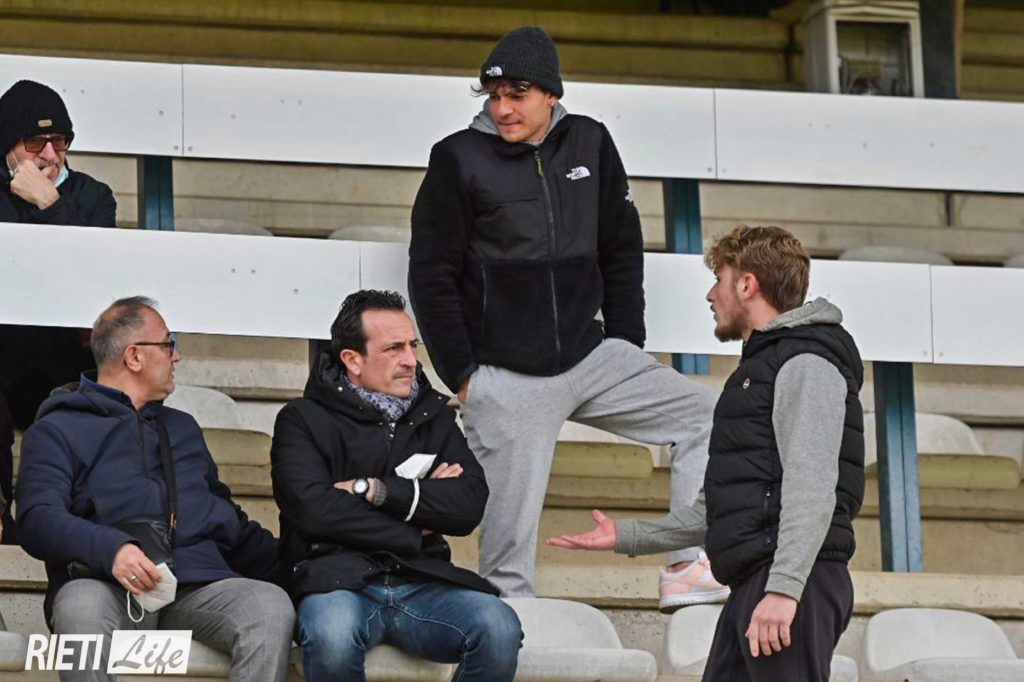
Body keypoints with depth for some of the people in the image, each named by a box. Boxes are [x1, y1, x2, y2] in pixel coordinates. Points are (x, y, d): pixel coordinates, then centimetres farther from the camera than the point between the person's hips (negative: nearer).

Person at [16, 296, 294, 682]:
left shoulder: (182, 428, 31)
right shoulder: (57, 430, 12)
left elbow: (228, 519, 34)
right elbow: (38, 519, -4)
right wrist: (110, 548, -24)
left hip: (197, 583, 4)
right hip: (105, 585, -4)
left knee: (272, 606, -28)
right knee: (81, 609, -41)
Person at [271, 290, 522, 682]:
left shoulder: (433, 416, 20)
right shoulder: (304, 420, 8)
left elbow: (470, 506, 4)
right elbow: (313, 508, -9)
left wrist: (373, 489, -5)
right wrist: (413, 532, -1)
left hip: (422, 583, 3)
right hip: (338, 580, -3)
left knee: (499, 629, -29)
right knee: (331, 636, -39)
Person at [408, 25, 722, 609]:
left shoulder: (590, 144, 5)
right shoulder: (459, 159, -6)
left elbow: (622, 251, 14)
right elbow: (431, 276, -4)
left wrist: (627, 349, 10)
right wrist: (462, 375, -7)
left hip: (589, 357, 4)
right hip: (506, 379, -4)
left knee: (706, 417, -3)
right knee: (512, 534, -6)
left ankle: (689, 571, -3)